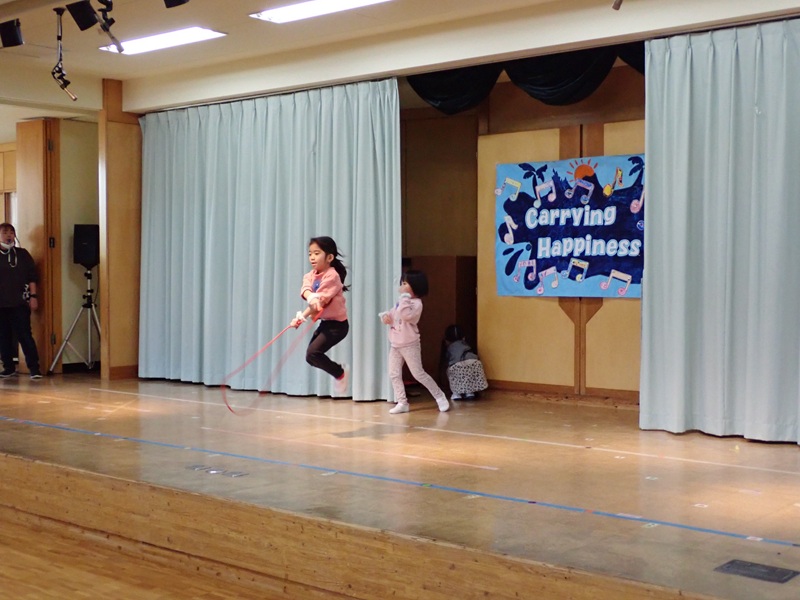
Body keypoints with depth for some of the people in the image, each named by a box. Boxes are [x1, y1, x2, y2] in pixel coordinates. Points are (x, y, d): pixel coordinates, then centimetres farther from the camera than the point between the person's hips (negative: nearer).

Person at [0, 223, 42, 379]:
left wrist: (33, 296, -1)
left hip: (19, 303, -2)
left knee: (25, 336, -6)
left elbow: (32, 277, 6)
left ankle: (34, 368, -7)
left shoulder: (23, 254, 7)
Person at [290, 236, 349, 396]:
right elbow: (305, 290, -19)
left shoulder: (332, 276, -19)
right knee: (311, 357, 8)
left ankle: (340, 374, 4)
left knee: (313, 352, -17)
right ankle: (339, 372, 28)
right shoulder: (310, 275, 3)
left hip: (337, 324, -9)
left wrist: (302, 317, -28)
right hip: (325, 323, 9)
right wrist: (311, 297, -41)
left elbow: (321, 300, -26)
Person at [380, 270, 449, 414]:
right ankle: (402, 403, 9)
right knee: (394, 374, 4)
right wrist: (385, 317, -7)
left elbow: (405, 315, -31)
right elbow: (391, 314, 16)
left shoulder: (416, 303, -15)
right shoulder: (401, 301, 12)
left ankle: (440, 397, 10)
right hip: (395, 345, 8)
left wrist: (404, 297, -28)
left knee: (419, 374, -3)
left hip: (409, 345, -8)